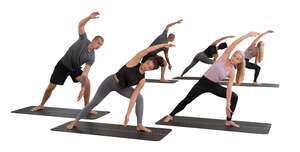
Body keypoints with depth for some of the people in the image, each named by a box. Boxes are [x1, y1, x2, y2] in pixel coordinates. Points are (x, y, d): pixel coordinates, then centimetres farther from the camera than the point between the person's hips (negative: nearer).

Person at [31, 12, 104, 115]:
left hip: (75, 69, 1)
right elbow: (80, 25, -23)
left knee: (87, 83, -25)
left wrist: (82, 87, -40)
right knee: (50, 87, 1)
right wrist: (89, 17, -41)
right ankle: (41, 105, 30)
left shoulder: (91, 58, -19)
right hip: (63, 65, -1)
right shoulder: (84, 40, -18)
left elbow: (85, 72, -28)